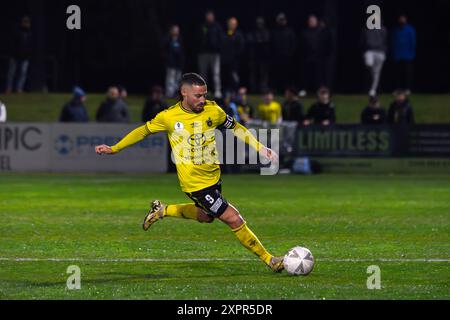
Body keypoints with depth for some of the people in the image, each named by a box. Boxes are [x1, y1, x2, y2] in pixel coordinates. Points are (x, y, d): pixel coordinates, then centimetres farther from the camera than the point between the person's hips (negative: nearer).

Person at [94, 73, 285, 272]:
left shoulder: (213, 110, -4)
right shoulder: (168, 117, -12)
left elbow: (235, 127, 10)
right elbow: (144, 131, 4)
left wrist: (260, 148, 3)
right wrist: (114, 149, 8)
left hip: (213, 177, 6)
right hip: (195, 183, -6)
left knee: (206, 216, 27)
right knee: (234, 220, -7)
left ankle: (163, 210, 41)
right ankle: (268, 259, 6)